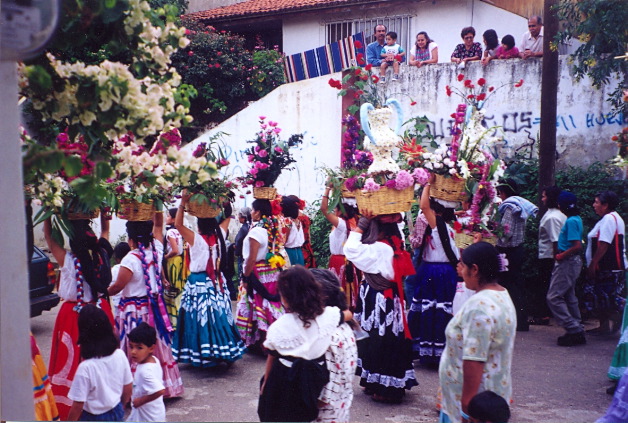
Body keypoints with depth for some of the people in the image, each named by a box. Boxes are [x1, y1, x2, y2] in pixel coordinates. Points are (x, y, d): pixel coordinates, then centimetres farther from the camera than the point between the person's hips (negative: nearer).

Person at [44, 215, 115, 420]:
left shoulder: (68, 260, -18)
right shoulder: (101, 255, -8)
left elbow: (49, 236, -6)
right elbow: (105, 231, 10)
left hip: (74, 316, -4)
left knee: (72, 359, 6)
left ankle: (70, 407, 14)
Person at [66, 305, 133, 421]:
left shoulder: (85, 367, -29)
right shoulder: (120, 355, -14)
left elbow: (78, 405, -21)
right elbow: (128, 388, 0)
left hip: (93, 418, -5)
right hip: (117, 414, 5)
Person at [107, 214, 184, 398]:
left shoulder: (131, 259, -19)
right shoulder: (156, 250, -2)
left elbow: (117, 287, -14)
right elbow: (158, 225, 13)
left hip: (134, 310, -6)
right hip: (154, 307, 6)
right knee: (157, 347, 16)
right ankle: (163, 385, 26)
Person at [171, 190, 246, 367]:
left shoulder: (196, 239, -15)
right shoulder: (219, 236, -2)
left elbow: (178, 224, -16)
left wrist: (183, 202, -17)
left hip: (199, 284, -5)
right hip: (216, 282, 5)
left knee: (200, 318, 0)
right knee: (219, 316, 12)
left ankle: (202, 354, 2)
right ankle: (223, 349, 19)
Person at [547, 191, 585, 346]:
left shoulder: (571, 221, -19)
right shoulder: (577, 219, 11)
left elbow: (578, 246, -25)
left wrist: (561, 256, -14)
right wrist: (560, 254, 12)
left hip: (567, 262, -10)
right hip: (572, 262, 10)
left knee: (554, 297, -8)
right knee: (569, 297, 15)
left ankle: (573, 329, -8)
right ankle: (578, 332, 20)